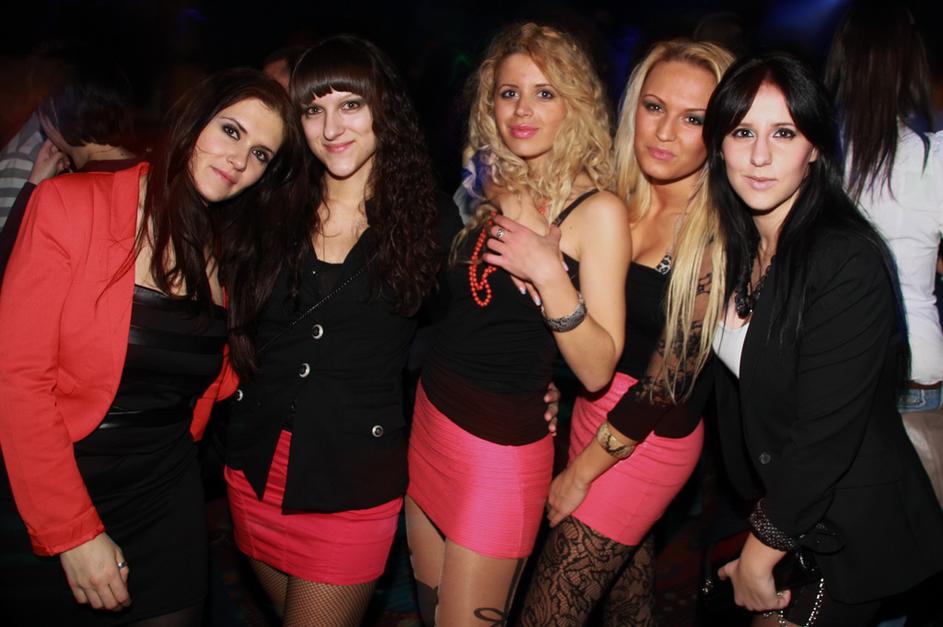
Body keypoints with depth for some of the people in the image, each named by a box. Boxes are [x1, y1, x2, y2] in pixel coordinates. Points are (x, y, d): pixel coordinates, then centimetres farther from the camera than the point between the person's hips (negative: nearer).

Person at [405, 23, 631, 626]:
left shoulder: (599, 210, -13)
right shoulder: (492, 191, 5)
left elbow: (597, 370, -17)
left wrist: (549, 274, -27)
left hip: (503, 442, -6)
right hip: (431, 417, 6)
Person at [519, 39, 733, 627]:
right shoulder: (619, 200, -3)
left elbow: (671, 378, -17)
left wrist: (581, 473, -11)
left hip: (652, 437, -5)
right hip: (592, 404, 6)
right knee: (628, 560, 24)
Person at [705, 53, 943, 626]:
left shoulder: (848, 262, -25)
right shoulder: (738, 247, 0)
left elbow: (826, 434, -24)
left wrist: (761, 551, -16)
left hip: (851, 532, -7)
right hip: (780, 505, 7)